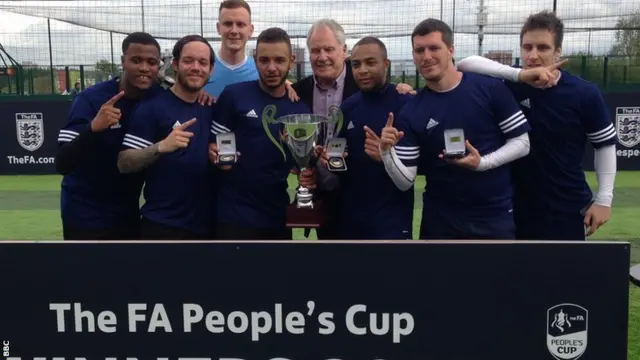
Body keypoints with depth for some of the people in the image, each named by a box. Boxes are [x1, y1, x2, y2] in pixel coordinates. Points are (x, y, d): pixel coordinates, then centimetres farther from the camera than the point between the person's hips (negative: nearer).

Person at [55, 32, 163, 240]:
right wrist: (93, 127, -39)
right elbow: (62, 164, -22)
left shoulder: (159, 98, -6)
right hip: (86, 217, -4)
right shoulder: (91, 99, -17)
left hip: (129, 214, 4)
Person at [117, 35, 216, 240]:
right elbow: (124, 164, -12)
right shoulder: (151, 107, -8)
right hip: (163, 225, -5)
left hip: (207, 225, 6)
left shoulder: (212, 109, 8)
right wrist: (161, 147, -28)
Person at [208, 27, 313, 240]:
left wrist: (308, 175, -6)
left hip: (279, 218, 4)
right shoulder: (234, 95, -7)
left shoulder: (301, 109, 5)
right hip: (235, 215, -4)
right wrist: (218, 156, -21)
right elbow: (213, 144, -1)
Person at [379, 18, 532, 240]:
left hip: (496, 217, 0)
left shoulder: (490, 89, -7)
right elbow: (405, 182, -7)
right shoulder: (410, 113, -5)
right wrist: (387, 151, -25)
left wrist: (483, 162, -17)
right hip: (440, 222, 1)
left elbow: (522, 143, -2)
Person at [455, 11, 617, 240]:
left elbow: (605, 144, 2)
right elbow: (465, 64, -19)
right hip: (518, 209, 1)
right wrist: (519, 74, -29)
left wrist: (604, 199, -3)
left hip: (568, 209, -1)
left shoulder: (584, 94, -8)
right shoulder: (509, 86, -7)